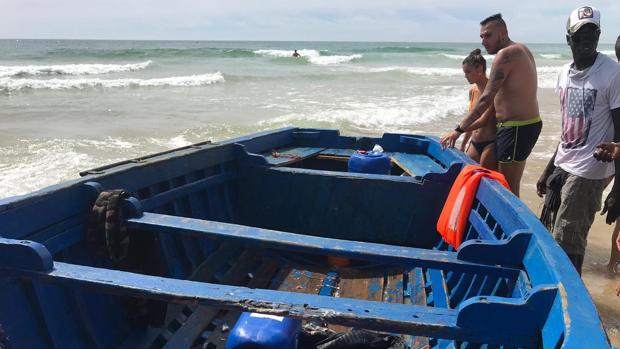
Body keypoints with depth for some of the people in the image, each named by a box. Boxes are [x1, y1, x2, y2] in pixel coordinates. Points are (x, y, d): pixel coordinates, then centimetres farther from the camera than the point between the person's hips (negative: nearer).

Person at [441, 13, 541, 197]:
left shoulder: (505, 54, -15)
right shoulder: (522, 49, 14)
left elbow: (486, 99, -21)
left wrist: (459, 129, -18)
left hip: (517, 128, -10)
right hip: (529, 122, 10)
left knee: (508, 189, -4)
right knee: (510, 185, 18)